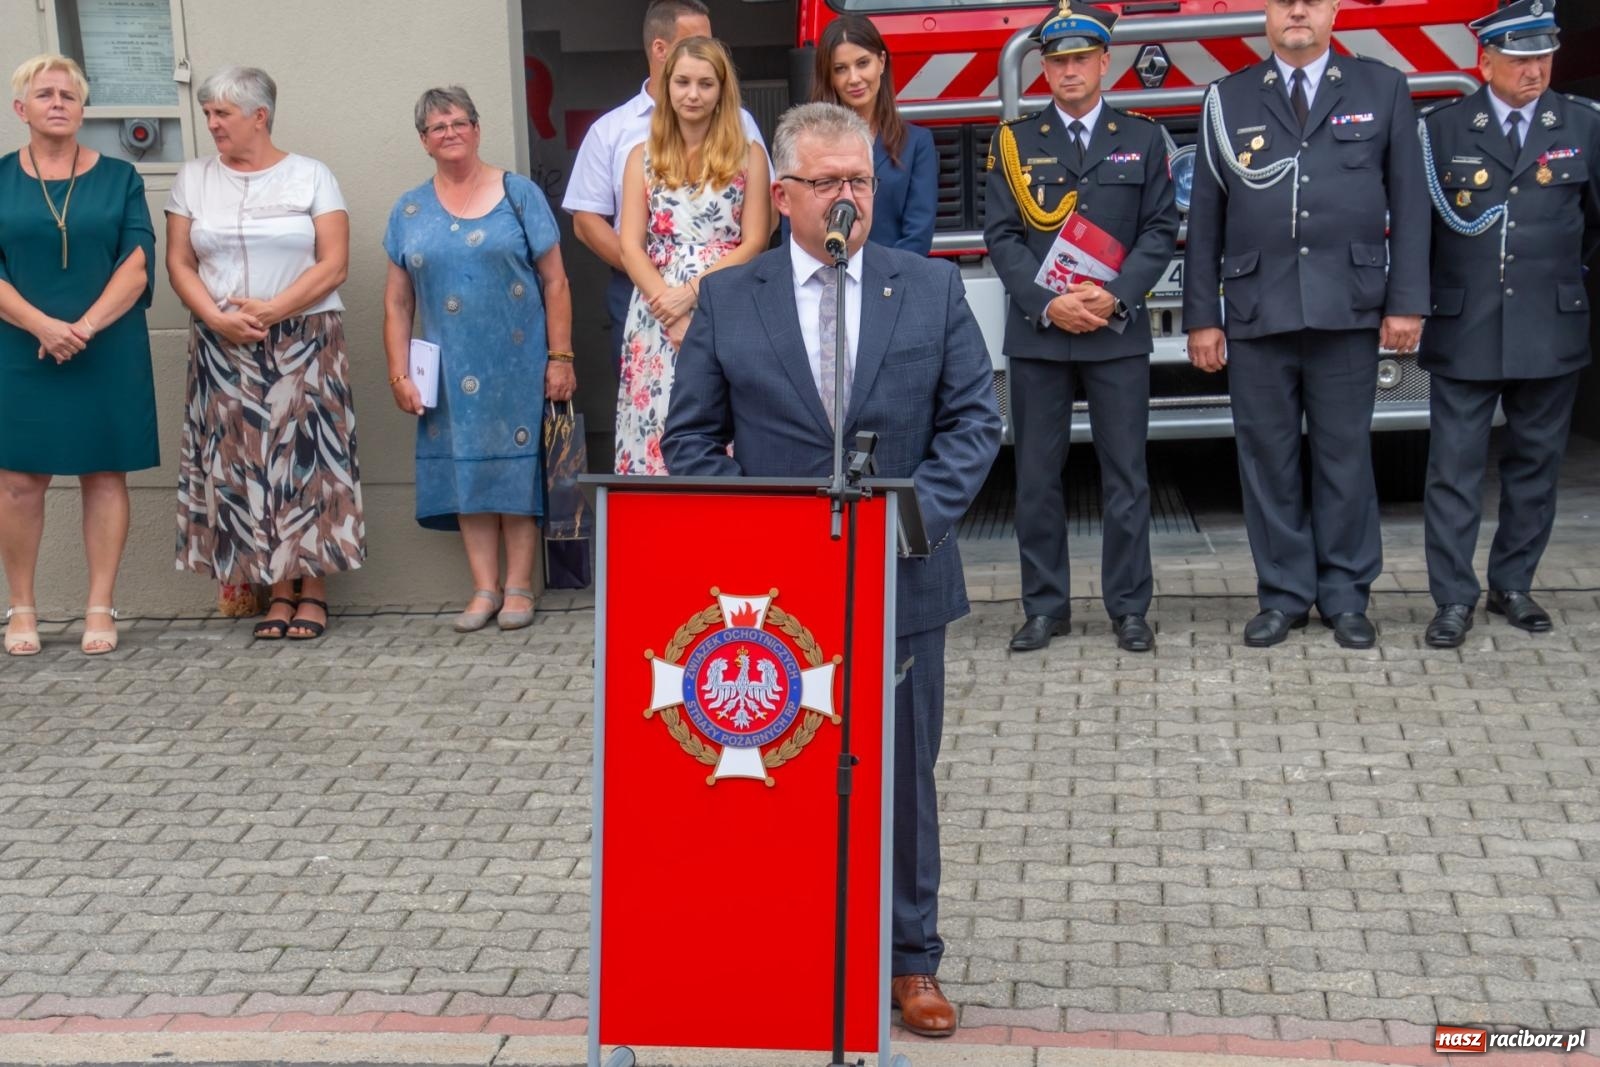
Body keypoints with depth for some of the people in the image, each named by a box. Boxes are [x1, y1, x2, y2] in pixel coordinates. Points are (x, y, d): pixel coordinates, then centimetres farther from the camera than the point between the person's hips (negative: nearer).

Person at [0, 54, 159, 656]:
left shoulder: (118, 178, 6)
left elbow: (137, 264, -1)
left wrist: (86, 326, -15)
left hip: (108, 352, 0)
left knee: (105, 474, 1)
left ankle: (101, 609, 6)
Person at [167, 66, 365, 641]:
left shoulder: (311, 176, 2)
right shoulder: (193, 178, 10)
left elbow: (334, 264, -5)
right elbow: (179, 262, 7)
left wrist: (271, 310, -15)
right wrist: (216, 316, -10)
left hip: (305, 342, -2)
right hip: (224, 350, 3)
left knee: (305, 459, -4)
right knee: (243, 466, 0)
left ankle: (313, 589, 3)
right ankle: (278, 590, 7)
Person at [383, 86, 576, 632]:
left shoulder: (518, 195, 1)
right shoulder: (409, 212, 9)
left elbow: (555, 282, -1)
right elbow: (398, 301, 10)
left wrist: (560, 357, -7)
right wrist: (399, 373, 2)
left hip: (517, 364, -3)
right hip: (451, 373, 3)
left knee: (516, 469, 1)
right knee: (466, 471, 4)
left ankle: (518, 587, 8)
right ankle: (484, 588, 10)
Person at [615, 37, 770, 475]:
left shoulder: (748, 155, 6)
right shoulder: (643, 157, 11)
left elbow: (754, 243, 0)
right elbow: (631, 246, 4)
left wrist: (693, 291, -12)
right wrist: (672, 318, -9)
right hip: (656, 319, 2)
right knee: (657, 432, -2)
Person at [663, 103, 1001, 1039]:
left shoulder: (932, 288, 4)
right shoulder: (727, 299, 3)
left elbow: (975, 420, 2)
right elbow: (690, 438, 3)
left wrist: (920, 511, -13)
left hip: (902, 580, 1)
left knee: (905, 774, 10)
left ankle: (911, 960, 22)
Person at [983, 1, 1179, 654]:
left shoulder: (1142, 140, 9)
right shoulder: (1014, 142, 8)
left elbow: (1161, 230, 3)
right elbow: (1001, 236, 2)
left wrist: (1116, 296, -12)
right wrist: (1048, 304, -12)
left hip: (1118, 331, 0)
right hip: (1036, 332, 0)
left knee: (1125, 475, 1)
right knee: (1037, 476, 3)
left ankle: (1129, 608, 8)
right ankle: (1045, 606, 11)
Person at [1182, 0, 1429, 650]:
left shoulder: (1382, 90, 8)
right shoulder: (1228, 100, 8)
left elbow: (1409, 204, 5)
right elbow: (1205, 217, 7)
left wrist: (1407, 302, -2)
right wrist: (1201, 317, 3)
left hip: (1348, 309, -1)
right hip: (1257, 311, 1)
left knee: (1345, 455, 4)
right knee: (1267, 458, 5)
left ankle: (1345, 597, 15)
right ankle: (1283, 596, 15)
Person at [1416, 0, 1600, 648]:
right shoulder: (1443, 129, -1)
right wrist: (1421, 295, 6)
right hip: (1464, 332, -2)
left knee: (1535, 465, 9)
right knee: (1455, 470, -2)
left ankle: (1513, 586, 22)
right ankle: (1453, 599, 3)